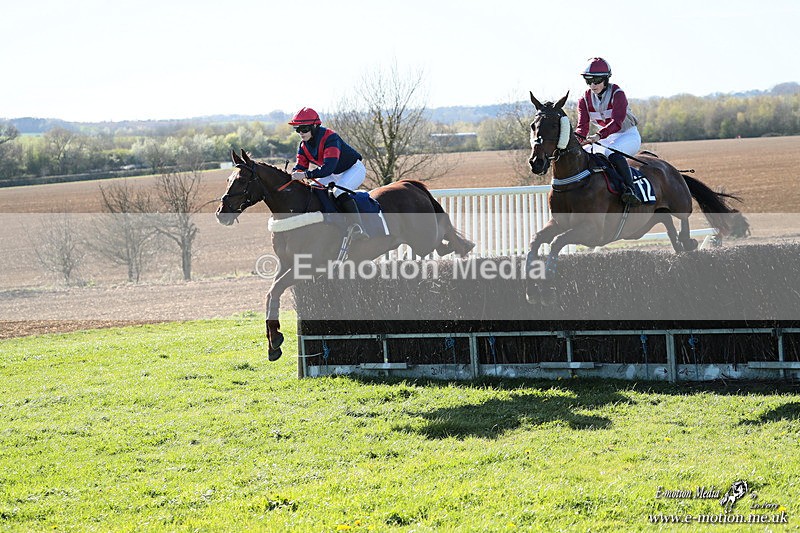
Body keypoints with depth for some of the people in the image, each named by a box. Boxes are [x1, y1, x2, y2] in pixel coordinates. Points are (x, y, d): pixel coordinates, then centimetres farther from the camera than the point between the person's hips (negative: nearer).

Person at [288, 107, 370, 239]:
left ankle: (358, 227, -43)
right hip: (335, 175, 9)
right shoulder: (304, 145, -5)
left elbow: (329, 167, -41)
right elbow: (300, 166, -4)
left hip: (354, 169, -9)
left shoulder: (330, 138, -32)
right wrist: (292, 176, -28)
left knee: (339, 191, -34)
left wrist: (306, 174, -48)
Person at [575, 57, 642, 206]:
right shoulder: (585, 99, 0)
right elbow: (583, 126, -8)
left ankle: (629, 189, -47)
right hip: (607, 139, 7)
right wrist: (576, 138, -32)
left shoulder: (617, 94, -18)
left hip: (628, 135, -7)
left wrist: (599, 135, -49)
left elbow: (617, 122, -32)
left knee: (612, 153, -38)